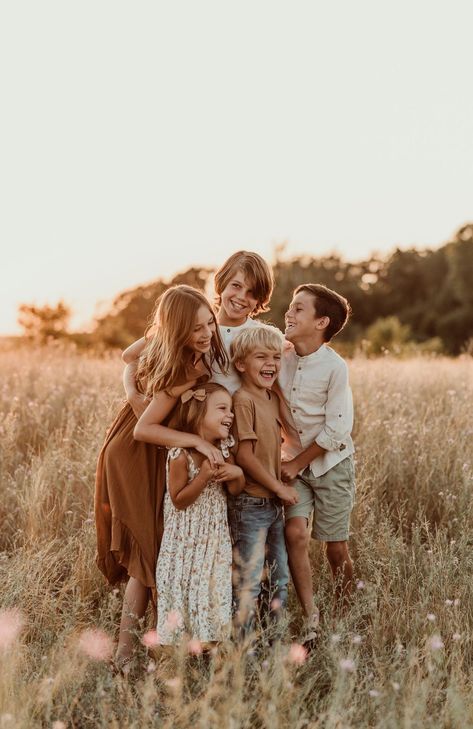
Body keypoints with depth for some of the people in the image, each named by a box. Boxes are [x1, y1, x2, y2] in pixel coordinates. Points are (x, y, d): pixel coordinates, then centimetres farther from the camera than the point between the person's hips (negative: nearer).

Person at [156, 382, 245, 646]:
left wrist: (237, 473, -16)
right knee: (186, 590, 3)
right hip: (188, 538, -6)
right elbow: (179, 501, -17)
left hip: (216, 535, 6)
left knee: (216, 590, 11)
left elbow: (235, 491, 6)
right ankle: (179, 640, 19)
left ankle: (211, 639, 25)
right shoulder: (181, 455, -21)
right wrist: (203, 476, -28)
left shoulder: (223, 448, -2)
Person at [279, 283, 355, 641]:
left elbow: (336, 431, -16)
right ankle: (311, 621, -5)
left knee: (336, 547, 4)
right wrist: (287, 460, -5)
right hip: (293, 462, 3)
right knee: (295, 532, -14)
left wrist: (296, 464, -12)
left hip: (331, 464, -3)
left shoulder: (335, 367, -17)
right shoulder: (281, 357, -5)